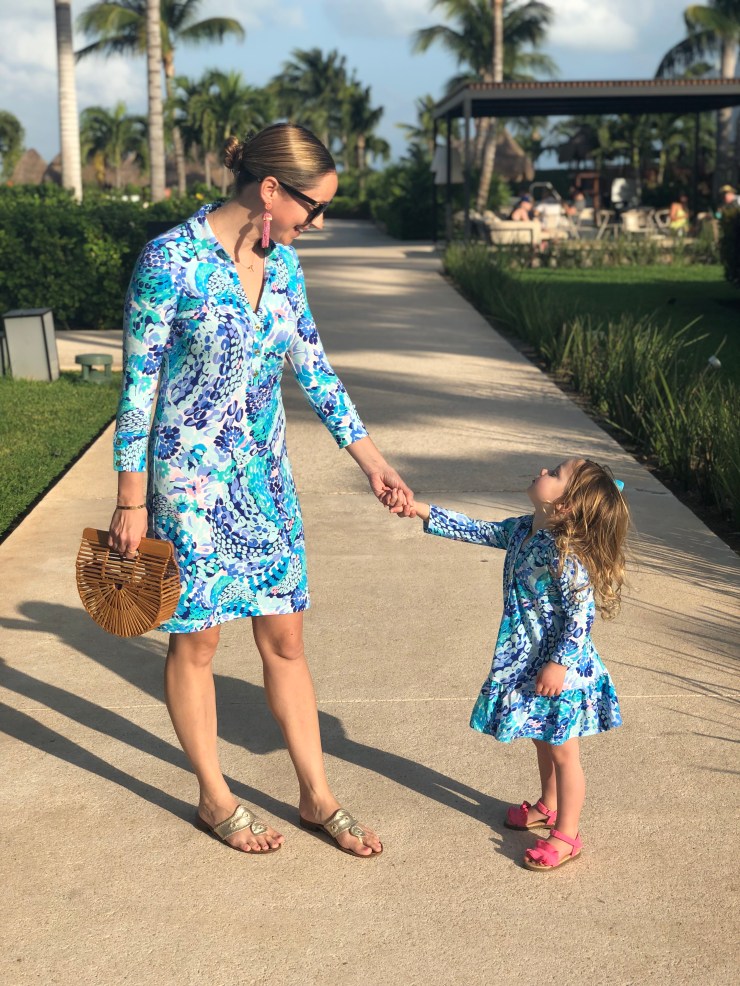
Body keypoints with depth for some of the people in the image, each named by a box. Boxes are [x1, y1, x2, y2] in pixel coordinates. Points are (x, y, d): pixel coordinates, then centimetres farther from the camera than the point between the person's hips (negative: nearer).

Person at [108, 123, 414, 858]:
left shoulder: (282, 262, 3)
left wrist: (372, 462, 8)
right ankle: (214, 797, 27)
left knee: (285, 636, 11)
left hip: (265, 475, 6)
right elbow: (139, 384, -13)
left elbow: (314, 369, 9)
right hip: (190, 476, -6)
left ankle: (316, 796, 24)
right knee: (197, 638, 9)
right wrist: (131, 502, -11)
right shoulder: (171, 260, -17)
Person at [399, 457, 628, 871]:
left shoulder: (563, 551, -26)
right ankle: (549, 807, 46)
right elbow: (476, 530, 12)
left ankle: (566, 836, 20)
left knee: (562, 752, 6)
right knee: (544, 743, 25)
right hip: (529, 663, 9)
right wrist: (424, 511, 8)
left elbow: (581, 612, -26)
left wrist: (560, 664, -26)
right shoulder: (521, 531, -1)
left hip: (562, 670, -8)